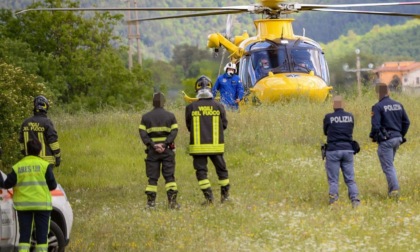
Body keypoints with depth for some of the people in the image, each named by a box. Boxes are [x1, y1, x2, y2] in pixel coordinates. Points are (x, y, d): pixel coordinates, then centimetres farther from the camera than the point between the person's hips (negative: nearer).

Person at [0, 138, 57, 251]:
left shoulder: (18, 167, 0)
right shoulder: (45, 165, -4)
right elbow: (52, 185, -4)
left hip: (23, 205, 1)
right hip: (42, 204, -1)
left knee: (24, 234, 4)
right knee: (42, 234, 4)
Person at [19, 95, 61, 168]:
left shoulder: (26, 122, 7)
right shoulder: (47, 122, -11)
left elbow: (21, 141, 13)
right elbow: (53, 140, -10)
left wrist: (25, 155, 23)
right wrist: (58, 157, -2)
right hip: (46, 159, -5)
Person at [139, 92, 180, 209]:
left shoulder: (146, 117, 5)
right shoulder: (170, 116, 4)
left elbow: (143, 134, -6)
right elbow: (174, 132, -8)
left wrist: (153, 146, -11)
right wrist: (164, 145, -14)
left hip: (152, 151, 1)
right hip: (167, 151, -1)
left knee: (152, 177, 4)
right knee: (169, 176, 2)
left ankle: (151, 202, 2)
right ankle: (172, 201, -5)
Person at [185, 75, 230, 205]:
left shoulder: (191, 107, -6)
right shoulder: (219, 106, -5)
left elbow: (189, 126, 5)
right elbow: (224, 125, 5)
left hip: (198, 146, -1)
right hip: (216, 145, 1)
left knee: (201, 171, 4)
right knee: (221, 169, 16)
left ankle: (208, 197, -5)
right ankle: (225, 195, 24)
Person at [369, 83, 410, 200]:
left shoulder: (378, 107, -12)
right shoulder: (398, 105, 7)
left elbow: (375, 125, -18)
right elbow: (406, 122, 11)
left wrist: (373, 136, 1)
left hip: (385, 140, -7)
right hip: (397, 138, 7)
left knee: (388, 167, -2)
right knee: (390, 165, 20)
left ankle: (394, 190, -12)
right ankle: (392, 189, 20)